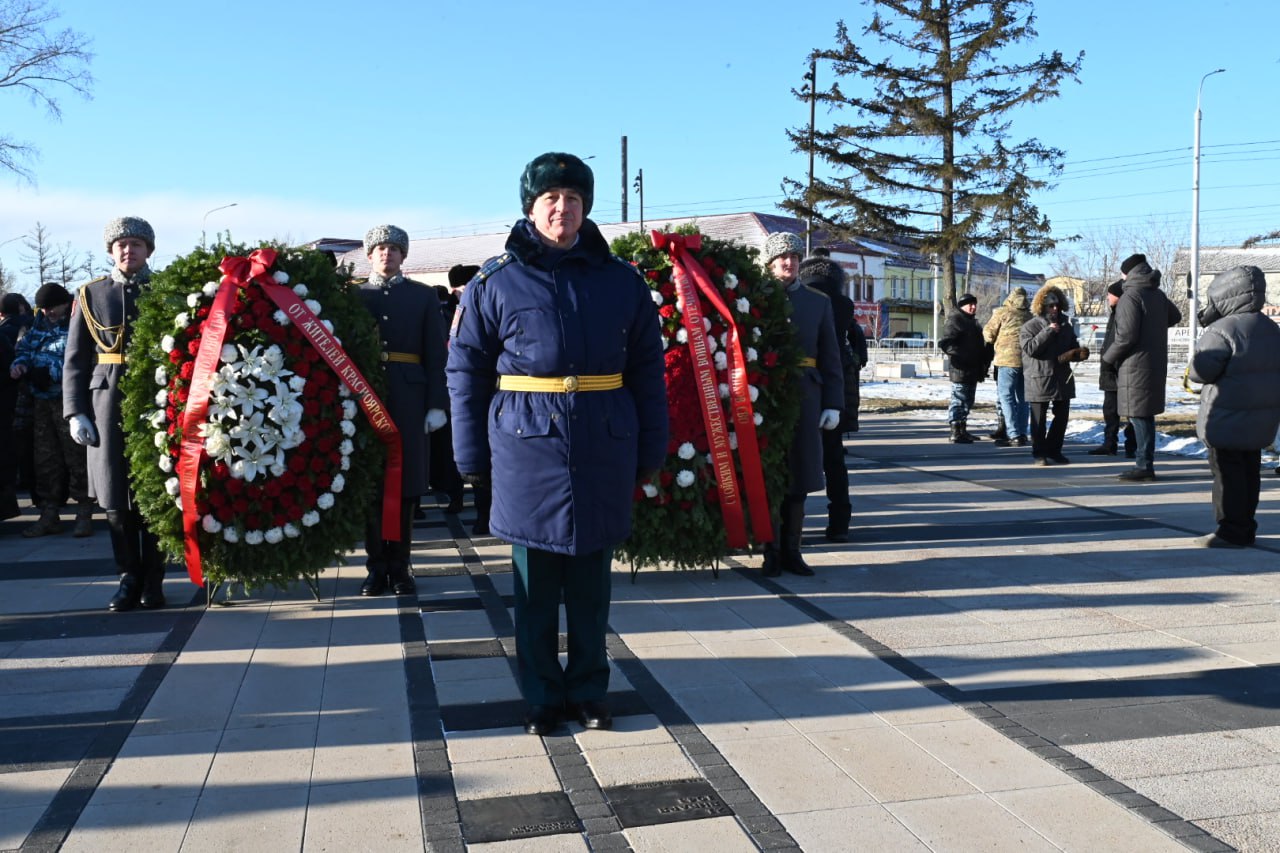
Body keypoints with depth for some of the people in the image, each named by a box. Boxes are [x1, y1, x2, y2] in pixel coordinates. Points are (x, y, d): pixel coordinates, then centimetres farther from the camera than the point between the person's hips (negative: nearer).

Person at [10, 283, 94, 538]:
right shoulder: (41, 320, 15)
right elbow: (25, 346, 20)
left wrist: (51, 373, -22)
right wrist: (20, 364, 0)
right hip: (41, 399, 7)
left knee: (75, 456, -7)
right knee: (45, 457, 11)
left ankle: (84, 514, 1)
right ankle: (49, 514, 19)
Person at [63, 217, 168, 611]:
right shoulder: (91, 295, 10)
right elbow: (75, 360, 8)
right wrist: (75, 412, -1)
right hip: (109, 404, 1)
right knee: (116, 497, 4)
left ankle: (153, 580, 12)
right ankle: (130, 577, 16)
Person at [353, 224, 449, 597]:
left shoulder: (423, 296, 10)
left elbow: (435, 355, 4)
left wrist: (436, 404, -4)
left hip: (408, 401, 0)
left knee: (405, 484, 3)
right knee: (369, 485, 4)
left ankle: (399, 566, 13)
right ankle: (377, 566, 12)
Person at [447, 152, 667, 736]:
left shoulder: (620, 281, 5)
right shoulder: (497, 282, 1)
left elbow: (647, 372, 7)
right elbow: (465, 371, 3)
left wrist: (651, 451, 5)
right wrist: (471, 457, 0)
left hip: (604, 451, 1)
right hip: (527, 451, -1)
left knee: (592, 581, 11)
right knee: (535, 583, 8)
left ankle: (589, 692, 26)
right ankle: (543, 697, 23)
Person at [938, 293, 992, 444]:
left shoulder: (972, 322, 20)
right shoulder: (955, 321, -11)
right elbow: (944, 343, -20)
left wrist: (983, 365, 17)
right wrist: (960, 354, -28)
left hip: (972, 371, 10)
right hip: (960, 369, -10)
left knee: (967, 403, 16)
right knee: (958, 401, -9)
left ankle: (962, 431, 25)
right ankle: (956, 433, -7)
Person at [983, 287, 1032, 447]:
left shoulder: (1002, 312, -2)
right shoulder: (1031, 315, 12)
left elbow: (988, 334, 3)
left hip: (1008, 359, -5)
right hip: (1029, 360, 6)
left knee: (1006, 396, -4)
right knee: (1022, 398, 14)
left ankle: (1014, 436, -11)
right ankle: (1022, 434, 18)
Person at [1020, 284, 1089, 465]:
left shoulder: (1065, 326, 13)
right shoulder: (1030, 326, -5)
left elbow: (1074, 350, 18)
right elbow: (1030, 348, -19)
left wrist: (1080, 353, -5)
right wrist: (1048, 331, -21)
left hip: (1062, 379, 6)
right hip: (1039, 380, -6)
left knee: (1062, 417, 11)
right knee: (1039, 420, 0)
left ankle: (1054, 450, 24)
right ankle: (1039, 453, 8)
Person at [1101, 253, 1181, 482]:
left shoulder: (1130, 296, -14)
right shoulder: (1158, 295, 13)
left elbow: (1126, 335, -19)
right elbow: (1175, 316, 31)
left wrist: (1108, 357, -7)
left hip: (1136, 366, -9)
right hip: (1155, 363, 9)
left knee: (1139, 416, -6)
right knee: (1145, 415, 13)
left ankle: (1144, 465, -5)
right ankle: (1144, 463, 17)